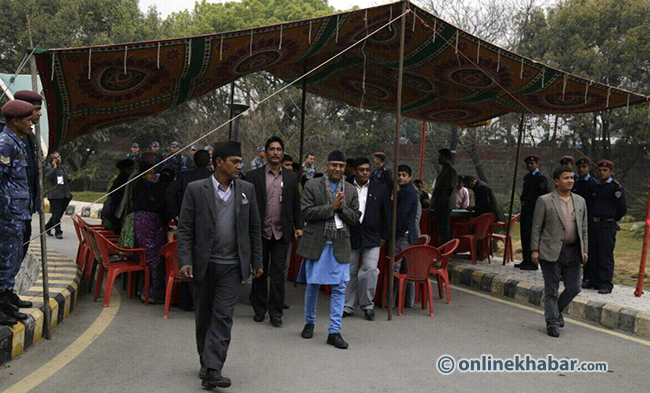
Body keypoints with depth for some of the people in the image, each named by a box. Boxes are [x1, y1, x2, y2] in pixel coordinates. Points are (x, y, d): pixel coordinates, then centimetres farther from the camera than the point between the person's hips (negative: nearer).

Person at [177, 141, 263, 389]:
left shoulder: (247, 190, 4)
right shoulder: (196, 189, -3)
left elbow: (254, 229, 9)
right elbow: (185, 229, -3)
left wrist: (256, 261, 9)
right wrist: (185, 261, -12)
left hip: (232, 266, 1)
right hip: (204, 265, 0)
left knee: (223, 317, -6)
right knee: (203, 317, 12)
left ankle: (212, 370, -3)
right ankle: (206, 362, 30)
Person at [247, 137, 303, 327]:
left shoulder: (291, 177, 9)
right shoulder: (254, 176, 2)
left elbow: (296, 205, 11)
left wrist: (298, 226, 3)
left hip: (282, 232, 1)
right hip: (260, 232, -1)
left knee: (278, 273, 0)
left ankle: (275, 312, 8)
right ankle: (259, 309, 22)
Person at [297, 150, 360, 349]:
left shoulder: (351, 191, 9)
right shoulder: (312, 186, -1)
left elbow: (355, 217, 6)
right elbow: (306, 212, -10)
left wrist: (341, 208, -12)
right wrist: (332, 207, -16)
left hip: (340, 245, 2)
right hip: (316, 243, -2)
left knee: (339, 288, -1)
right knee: (312, 286, 10)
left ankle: (334, 332, 5)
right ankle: (309, 322, 31)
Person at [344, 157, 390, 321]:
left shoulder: (380, 189, 5)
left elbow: (386, 214, 10)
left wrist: (384, 236, 7)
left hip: (372, 237, 0)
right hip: (350, 236, 0)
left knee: (370, 270, -9)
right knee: (350, 272, 7)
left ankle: (367, 304, 9)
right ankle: (348, 306, 19)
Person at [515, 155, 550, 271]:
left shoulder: (541, 178, -9)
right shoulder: (527, 177, 18)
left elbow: (545, 195, -15)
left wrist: (530, 202, -10)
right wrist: (522, 199, 7)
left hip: (534, 210, -9)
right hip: (525, 210, 9)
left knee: (531, 236, -8)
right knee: (524, 236, 11)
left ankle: (533, 262, -4)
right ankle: (526, 260, 18)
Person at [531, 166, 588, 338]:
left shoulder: (580, 201, 12)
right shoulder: (544, 201, -2)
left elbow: (584, 228, 15)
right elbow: (536, 228, -3)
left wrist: (584, 250, 8)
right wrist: (534, 250, -8)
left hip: (573, 251, 5)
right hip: (552, 252, -4)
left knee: (573, 288, 8)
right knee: (551, 290, 2)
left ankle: (557, 310, 32)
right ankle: (552, 322, 12)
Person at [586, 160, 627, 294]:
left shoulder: (616, 187, -7)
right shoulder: (597, 186, 13)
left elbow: (622, 208, -4)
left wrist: (613, 219, 6)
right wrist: (593, 218, 15)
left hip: (607, 225, -7)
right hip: (594, 224, 7)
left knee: (606, 256, -6)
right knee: (593, 255, 10)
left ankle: (606, 285, -1)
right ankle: (594, 281, 19)